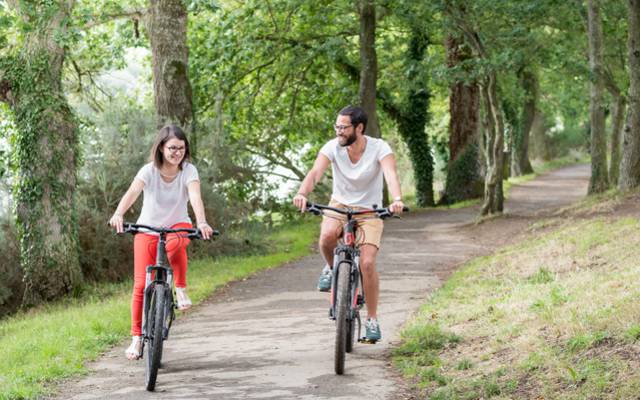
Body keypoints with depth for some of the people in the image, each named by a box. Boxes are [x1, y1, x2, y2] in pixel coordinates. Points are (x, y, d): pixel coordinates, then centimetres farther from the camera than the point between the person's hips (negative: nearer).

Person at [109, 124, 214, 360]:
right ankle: (137, 337, 3)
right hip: (147, 228, 0)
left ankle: (181, 288, -15)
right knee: (141, 283, -10)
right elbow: (132, 193, -33)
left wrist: (201, 223, -50)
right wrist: (118, 215, -53)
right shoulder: (149, 171, -16)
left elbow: (195, 197, -31)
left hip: (178, 226, 0)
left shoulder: (189, 171, -14)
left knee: (174, 243, -39)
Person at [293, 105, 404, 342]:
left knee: (367, 264, -17)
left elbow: (391, 174, -34)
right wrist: (302, 194, -49)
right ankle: (331, 268, 1)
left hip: (369, 210, -1)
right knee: (327, 235, -34)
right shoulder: (333, 147, -14)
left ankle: (372, 319, 0)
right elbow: (315, 172, -28)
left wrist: (397, 200, -55)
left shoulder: (379, 148, -18)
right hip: (339, 205, 1)